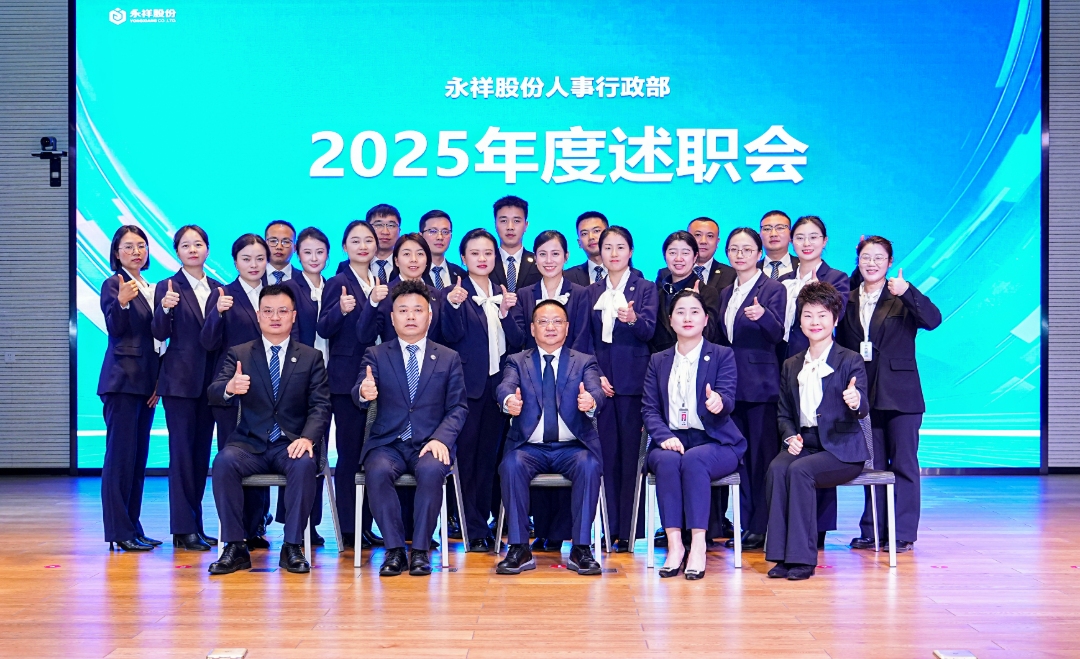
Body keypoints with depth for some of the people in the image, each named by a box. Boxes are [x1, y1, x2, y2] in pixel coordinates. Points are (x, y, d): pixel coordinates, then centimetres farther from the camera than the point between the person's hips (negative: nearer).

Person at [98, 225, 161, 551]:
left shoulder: (150, 289, 17)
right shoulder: (113, 285, -4)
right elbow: (114, 329, -15)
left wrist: (158, 381, 12)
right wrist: (122, 302, -33)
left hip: (146, 382, 8)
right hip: (122, 380, -8)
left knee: (139, 456, 9)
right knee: (121, 454, -7)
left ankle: (133, 528, 15)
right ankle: (118, 531, -2)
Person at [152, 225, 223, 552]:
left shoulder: (218, 289, 12)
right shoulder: (168, 287, -1)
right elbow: (160, 334, -9)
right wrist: (165, 308, -26)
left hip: (209, 380, 5)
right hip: (180, 380, -5)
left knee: (202, 451, 9)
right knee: (182, 450, -5)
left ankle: (196, 523, 16)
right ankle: (183, 528, -1)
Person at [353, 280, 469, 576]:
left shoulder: (449, 359, 10)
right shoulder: (376, 355, 8)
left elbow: (458, 408, 6)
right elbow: (359, 396, -8)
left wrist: (441, 438, -13)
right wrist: (363, 393, -34)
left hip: (430, 444, 0)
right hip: (387, 443, 0)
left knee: (431, 471, -33)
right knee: (378, 471, -32)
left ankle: (420, 551, -20)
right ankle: (394, 550, -19)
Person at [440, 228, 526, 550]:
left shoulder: (503, 295, 12)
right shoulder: (455, 293, -1)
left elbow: (517, 342, 5)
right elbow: (451, 336, -14)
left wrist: (507, 312, -12)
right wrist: (453, 304, -30)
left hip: (497, 383, 4)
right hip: (469, 384, -4)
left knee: (489, 456, 8)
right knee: (466, 456, -2)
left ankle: (482, 522, 16)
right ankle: (474, 530, 2)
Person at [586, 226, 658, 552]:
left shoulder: (645, 289, 5)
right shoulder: (592, 292, 14)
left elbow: (649, 330, -9)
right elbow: (587, 340, 11)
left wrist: (633, 318, -31)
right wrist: (596, 375, -3)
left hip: (633, 380, -3)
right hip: (602, 378, 3)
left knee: (631, 454, -4)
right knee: (607, 454, 2)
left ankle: (627, 531, 1)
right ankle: (609, 528, 7)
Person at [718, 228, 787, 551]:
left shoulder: (773, 289, -3)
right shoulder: (725, 294, 16)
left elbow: (777, 335, -15)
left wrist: (762, 315, -33)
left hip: (761, 383, -6)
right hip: (732, 382, 6)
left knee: (763, 455, -3)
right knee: (740, 457, 8)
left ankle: (762, 528, 3)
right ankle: (746, 525, 15)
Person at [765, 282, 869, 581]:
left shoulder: (850, 361, 0)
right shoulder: (791, 366, 15)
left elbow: (862, 409, -13)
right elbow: (784, 413, 18)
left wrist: (857, 402, -38)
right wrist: (790, 436, -3)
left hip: (841, 449, -4)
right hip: (803, 444, 4)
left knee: (799, 470, -32)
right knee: (776, 468, -29)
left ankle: (802, 557, -26)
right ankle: (781, 555, -26)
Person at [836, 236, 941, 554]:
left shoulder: (903, 298, 0)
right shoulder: (848, 301, 10)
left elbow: (933, 320, -17)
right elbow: (841, 346, 12)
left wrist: (907, 292, -29)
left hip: (899, 395, -3)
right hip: (865, 395, 4)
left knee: (903, 464, 0)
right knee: (872, 465, 10)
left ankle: (903, 533, 6)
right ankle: (872, 531, 17)